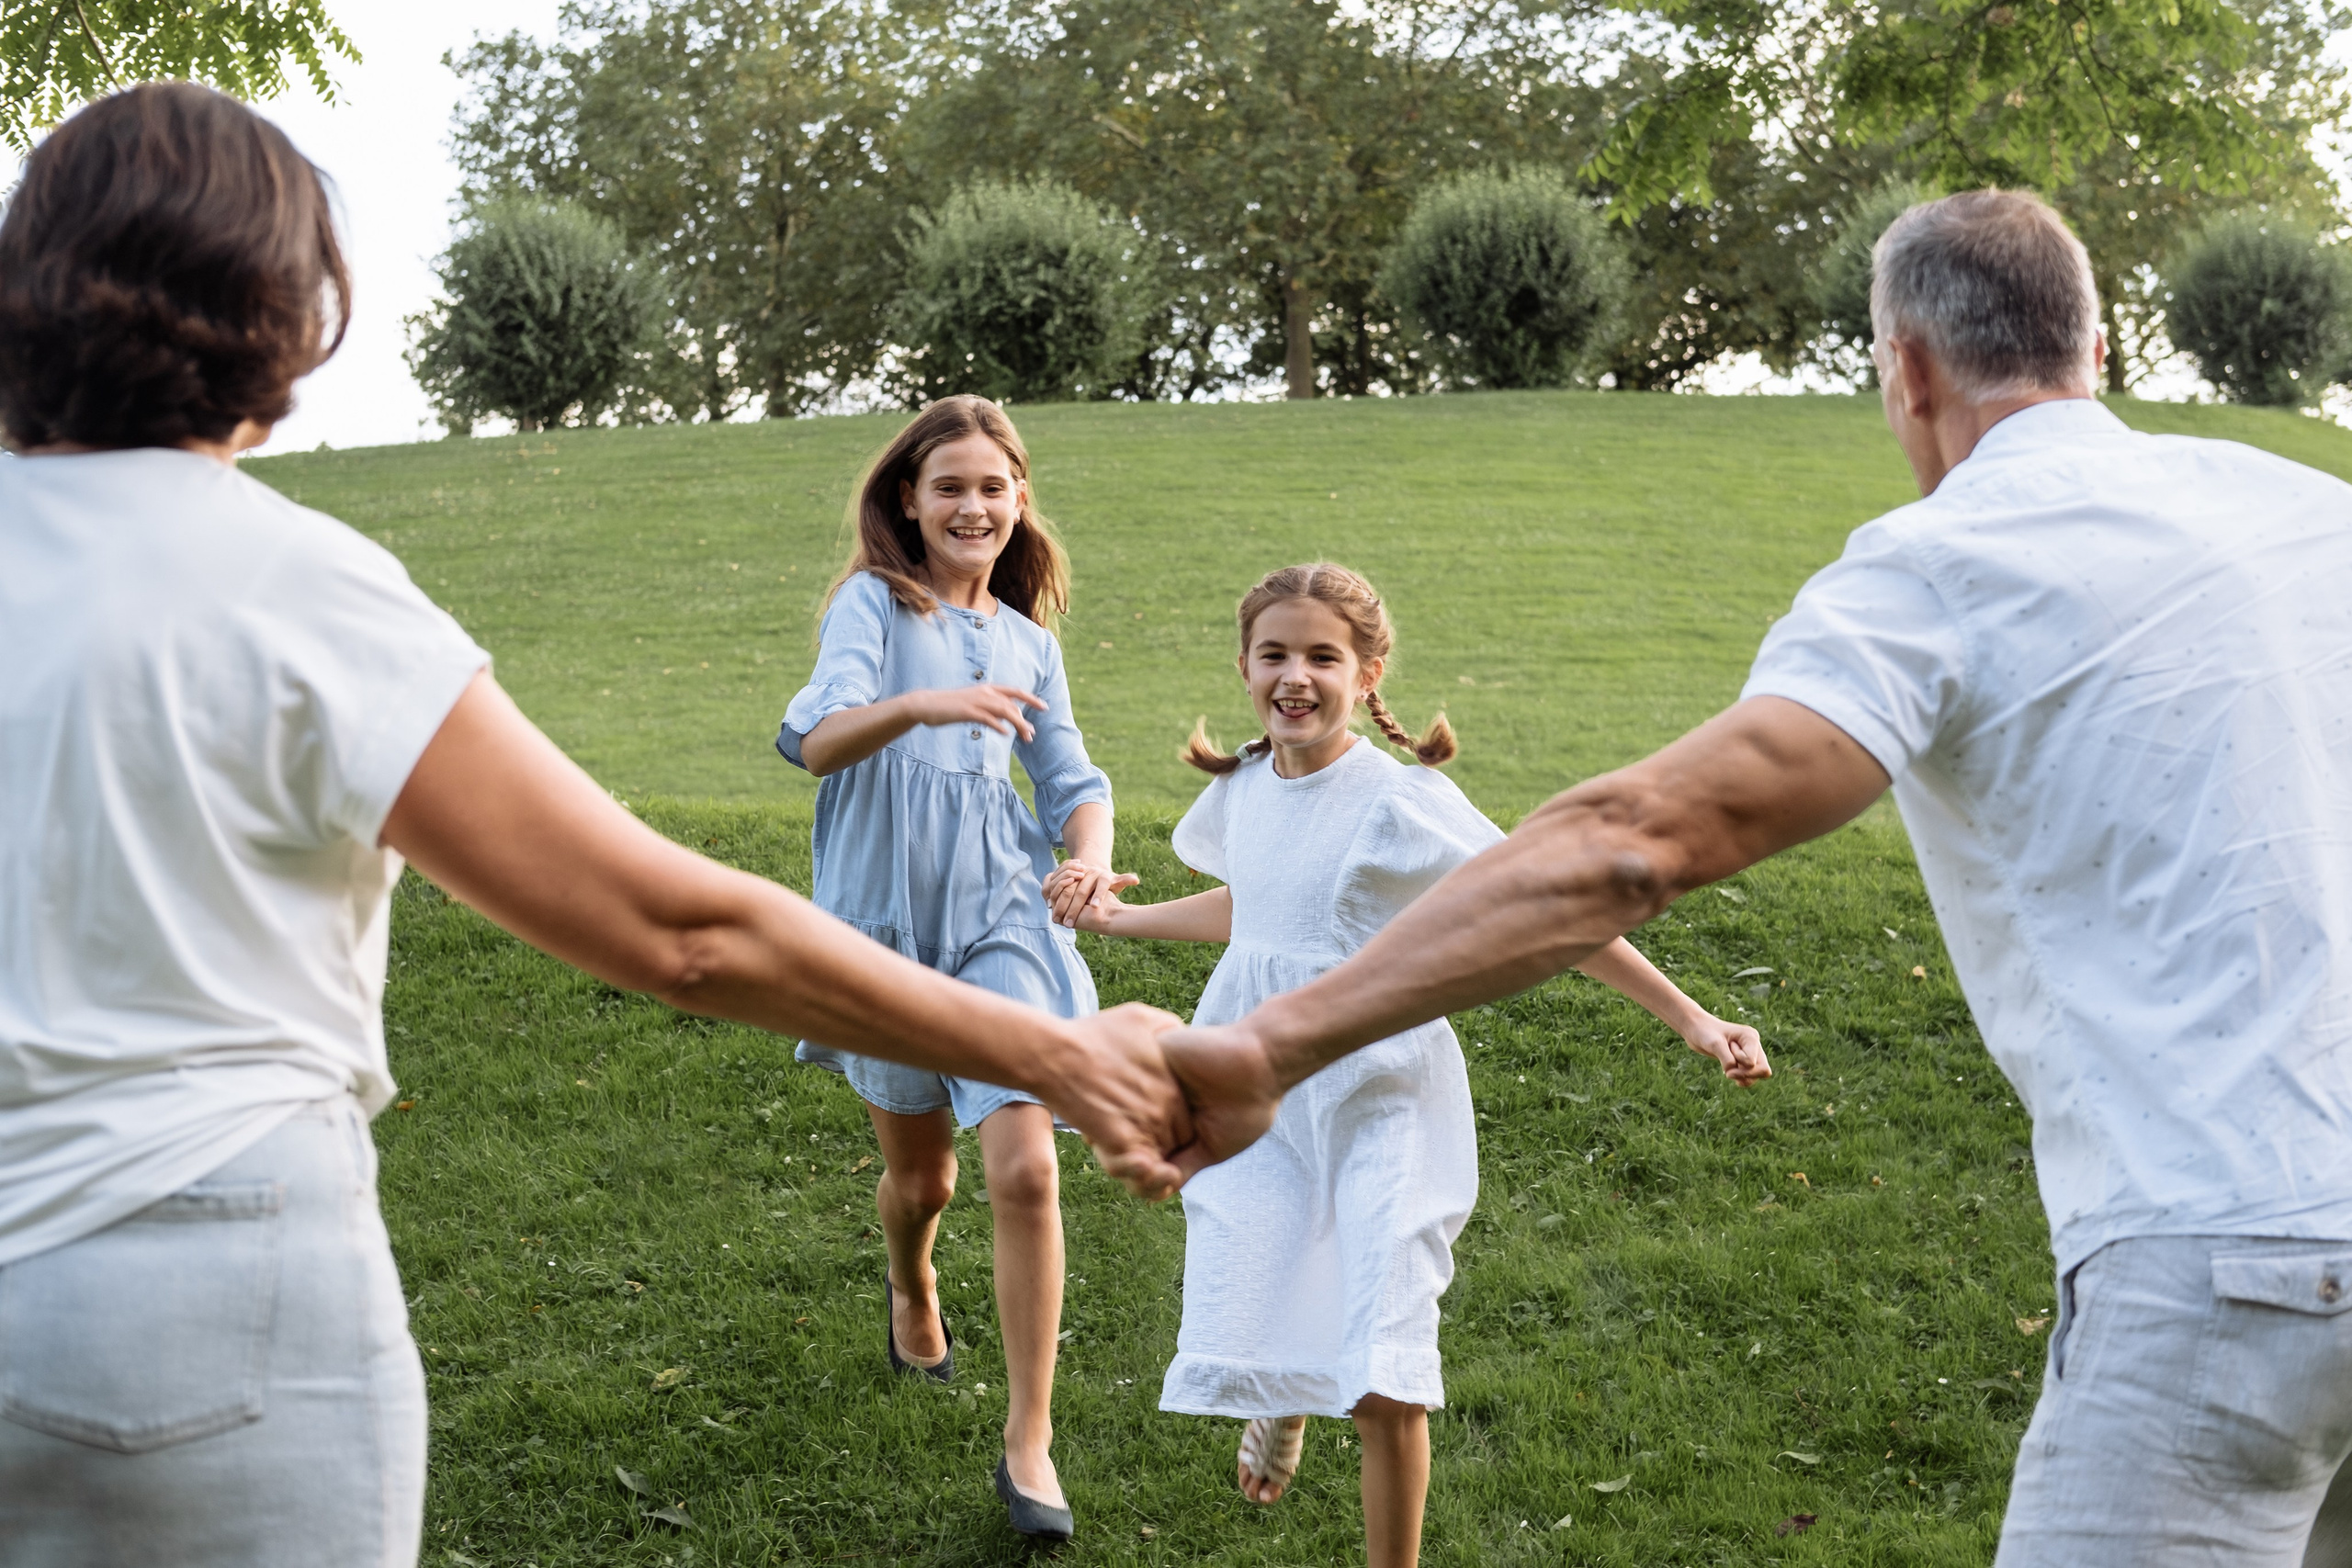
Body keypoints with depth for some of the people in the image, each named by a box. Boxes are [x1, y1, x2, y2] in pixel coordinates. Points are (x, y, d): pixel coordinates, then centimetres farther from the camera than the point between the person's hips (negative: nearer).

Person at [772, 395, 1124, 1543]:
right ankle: (912, 1290, 51)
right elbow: (815, 739, -17)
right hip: (886, 917, -2)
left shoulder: (1030, 642, 13)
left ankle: (1029, 1444, -3)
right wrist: (919, 705, -38)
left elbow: (1071, 780, 15)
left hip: (999, 913, 2)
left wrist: (1089, 853, -9)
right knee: (919, 1172, 14)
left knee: (1025, 1168, -13)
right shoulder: (875, 605, -1)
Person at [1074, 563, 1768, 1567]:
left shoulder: (1403, 801, -14)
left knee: (1384, 1388, -9)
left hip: (1377, 1108, -5)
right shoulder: (1241, 790, 4)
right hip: (1256, 1098, 5)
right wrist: (1121, 918, 32)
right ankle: (1281, 1409, 44)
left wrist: (1691, 1021, -18)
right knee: (1240, 1348, 5)